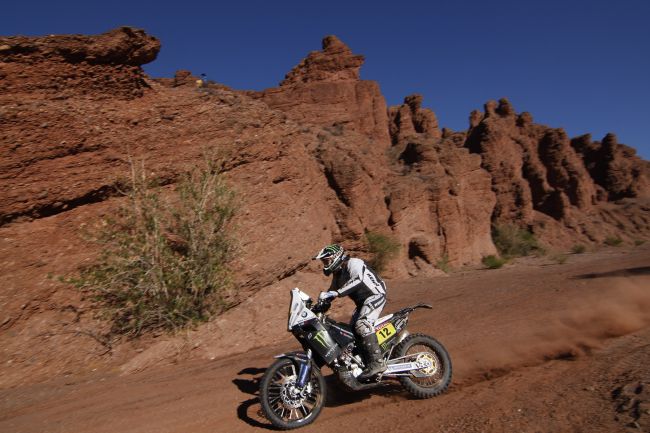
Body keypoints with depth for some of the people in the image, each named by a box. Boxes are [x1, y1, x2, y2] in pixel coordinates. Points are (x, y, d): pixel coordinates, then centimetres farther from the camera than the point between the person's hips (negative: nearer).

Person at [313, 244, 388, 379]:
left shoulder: (353, 263, -14)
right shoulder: (337, 273, 15)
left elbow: (357, 280, -33)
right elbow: (331, 292, 22)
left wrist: (336, 293, -42)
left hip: (375, 295, -10)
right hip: (362, 302, 10)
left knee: (362, 325, -27)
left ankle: (377, 363, -30)